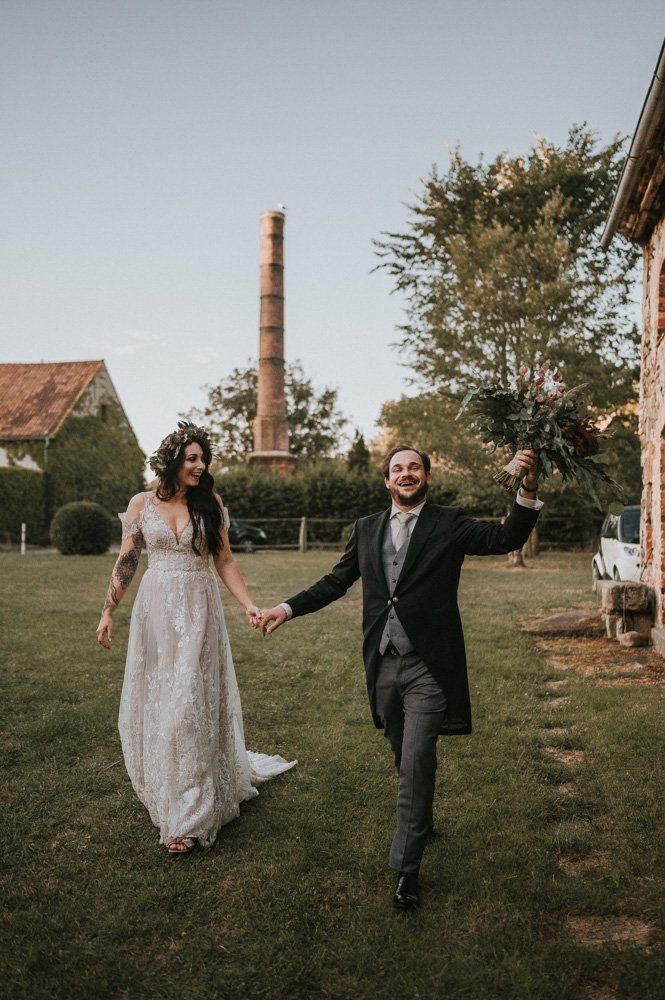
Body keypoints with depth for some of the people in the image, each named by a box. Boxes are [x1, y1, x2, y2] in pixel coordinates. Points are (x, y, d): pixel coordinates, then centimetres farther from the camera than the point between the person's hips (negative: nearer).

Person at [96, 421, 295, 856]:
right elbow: (126, 562, 4)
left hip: (198, 610, -1)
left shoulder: (210, 502, 0)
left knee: (190, 704, -1)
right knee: (154, 703, 10)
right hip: (155, 611, 2)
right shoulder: (142, 504, 2)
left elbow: (225, 561, 2)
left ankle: (188, 817, 10)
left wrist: (250, 605, -8)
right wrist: (108, 612, 0)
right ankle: (165, 793, 33)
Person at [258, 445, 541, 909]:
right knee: (406, 760, 20)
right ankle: (424, 822, 46)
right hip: (384, 665, 5)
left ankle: (407, 868, 8)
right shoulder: (367, 529, 9)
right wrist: (287, 608, 2)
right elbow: (336, 582, 11)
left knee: (416, 764, -6)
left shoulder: (450, 524, -2)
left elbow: (506, 539, -13)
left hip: (428, 667, -4)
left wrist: (528, 491, -28)